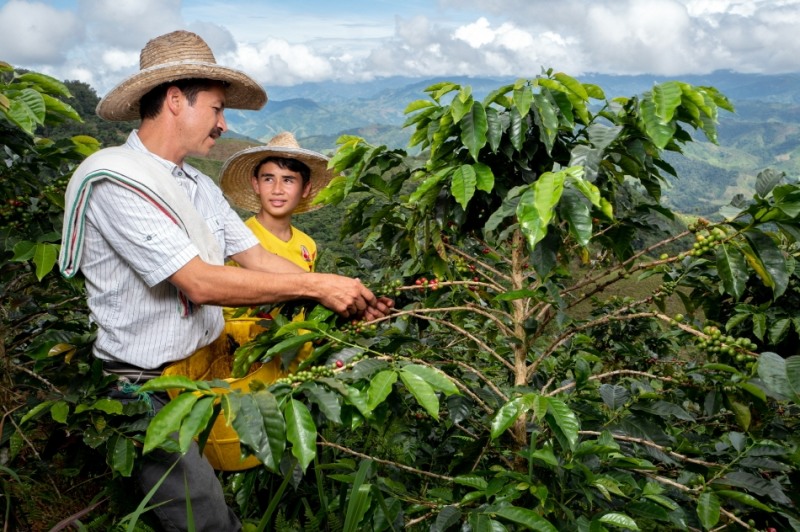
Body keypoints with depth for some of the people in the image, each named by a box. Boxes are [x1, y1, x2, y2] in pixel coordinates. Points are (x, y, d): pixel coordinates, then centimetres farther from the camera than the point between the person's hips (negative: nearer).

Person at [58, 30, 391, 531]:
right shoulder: (114, 177, -17)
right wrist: (317, 285, -20)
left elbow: (258, 259, 5)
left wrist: (347, 296, -6)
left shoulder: (200, 186, 10)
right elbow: (198, 282, -24)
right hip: (148, 389, -7)